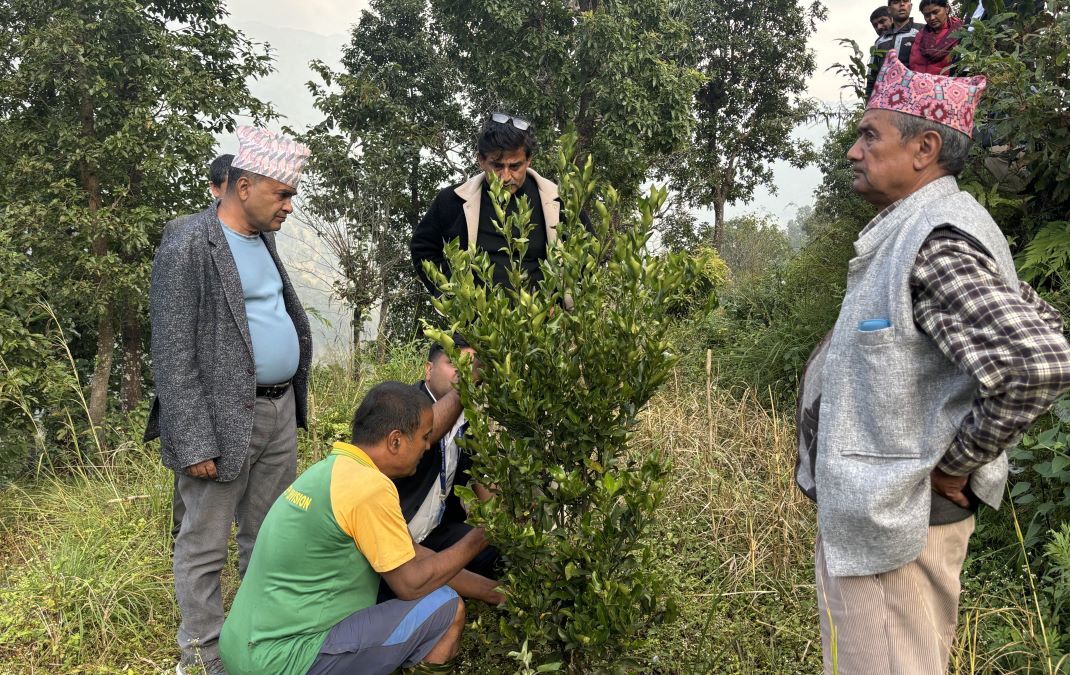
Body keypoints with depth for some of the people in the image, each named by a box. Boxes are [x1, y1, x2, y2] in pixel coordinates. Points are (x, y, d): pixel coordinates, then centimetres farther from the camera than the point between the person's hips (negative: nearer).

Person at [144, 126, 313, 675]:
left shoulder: (262, 237, 11)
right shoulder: (188, 246, -14)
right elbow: (172, 356, -15)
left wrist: (296, 397, 15)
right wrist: (194, 443, -17)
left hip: (280, 410, 8)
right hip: (224, 418, -8)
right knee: (204, 546, 6)